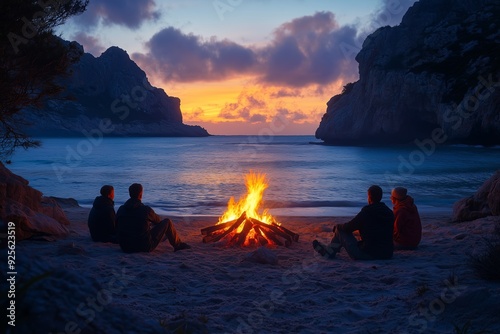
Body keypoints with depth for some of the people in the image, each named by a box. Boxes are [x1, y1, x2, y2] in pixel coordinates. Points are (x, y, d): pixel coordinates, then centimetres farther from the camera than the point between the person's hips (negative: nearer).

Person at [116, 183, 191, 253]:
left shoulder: (121, 209, -2)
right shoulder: (146, 209, -14)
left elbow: (117, 226, 16)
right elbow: (157, 220, 8)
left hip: (125, 248, 6)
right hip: (145, 247, -5)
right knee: (167, 222, 8)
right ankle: (178, 245, 26)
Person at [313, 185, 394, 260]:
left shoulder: (366, 212, -15)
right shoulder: (390, 213, 5)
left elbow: (348, 227, -9)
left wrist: (337, 226, 14)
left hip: (369, 254, -7)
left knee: (340, 230, 7)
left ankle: (329, 252, 25)